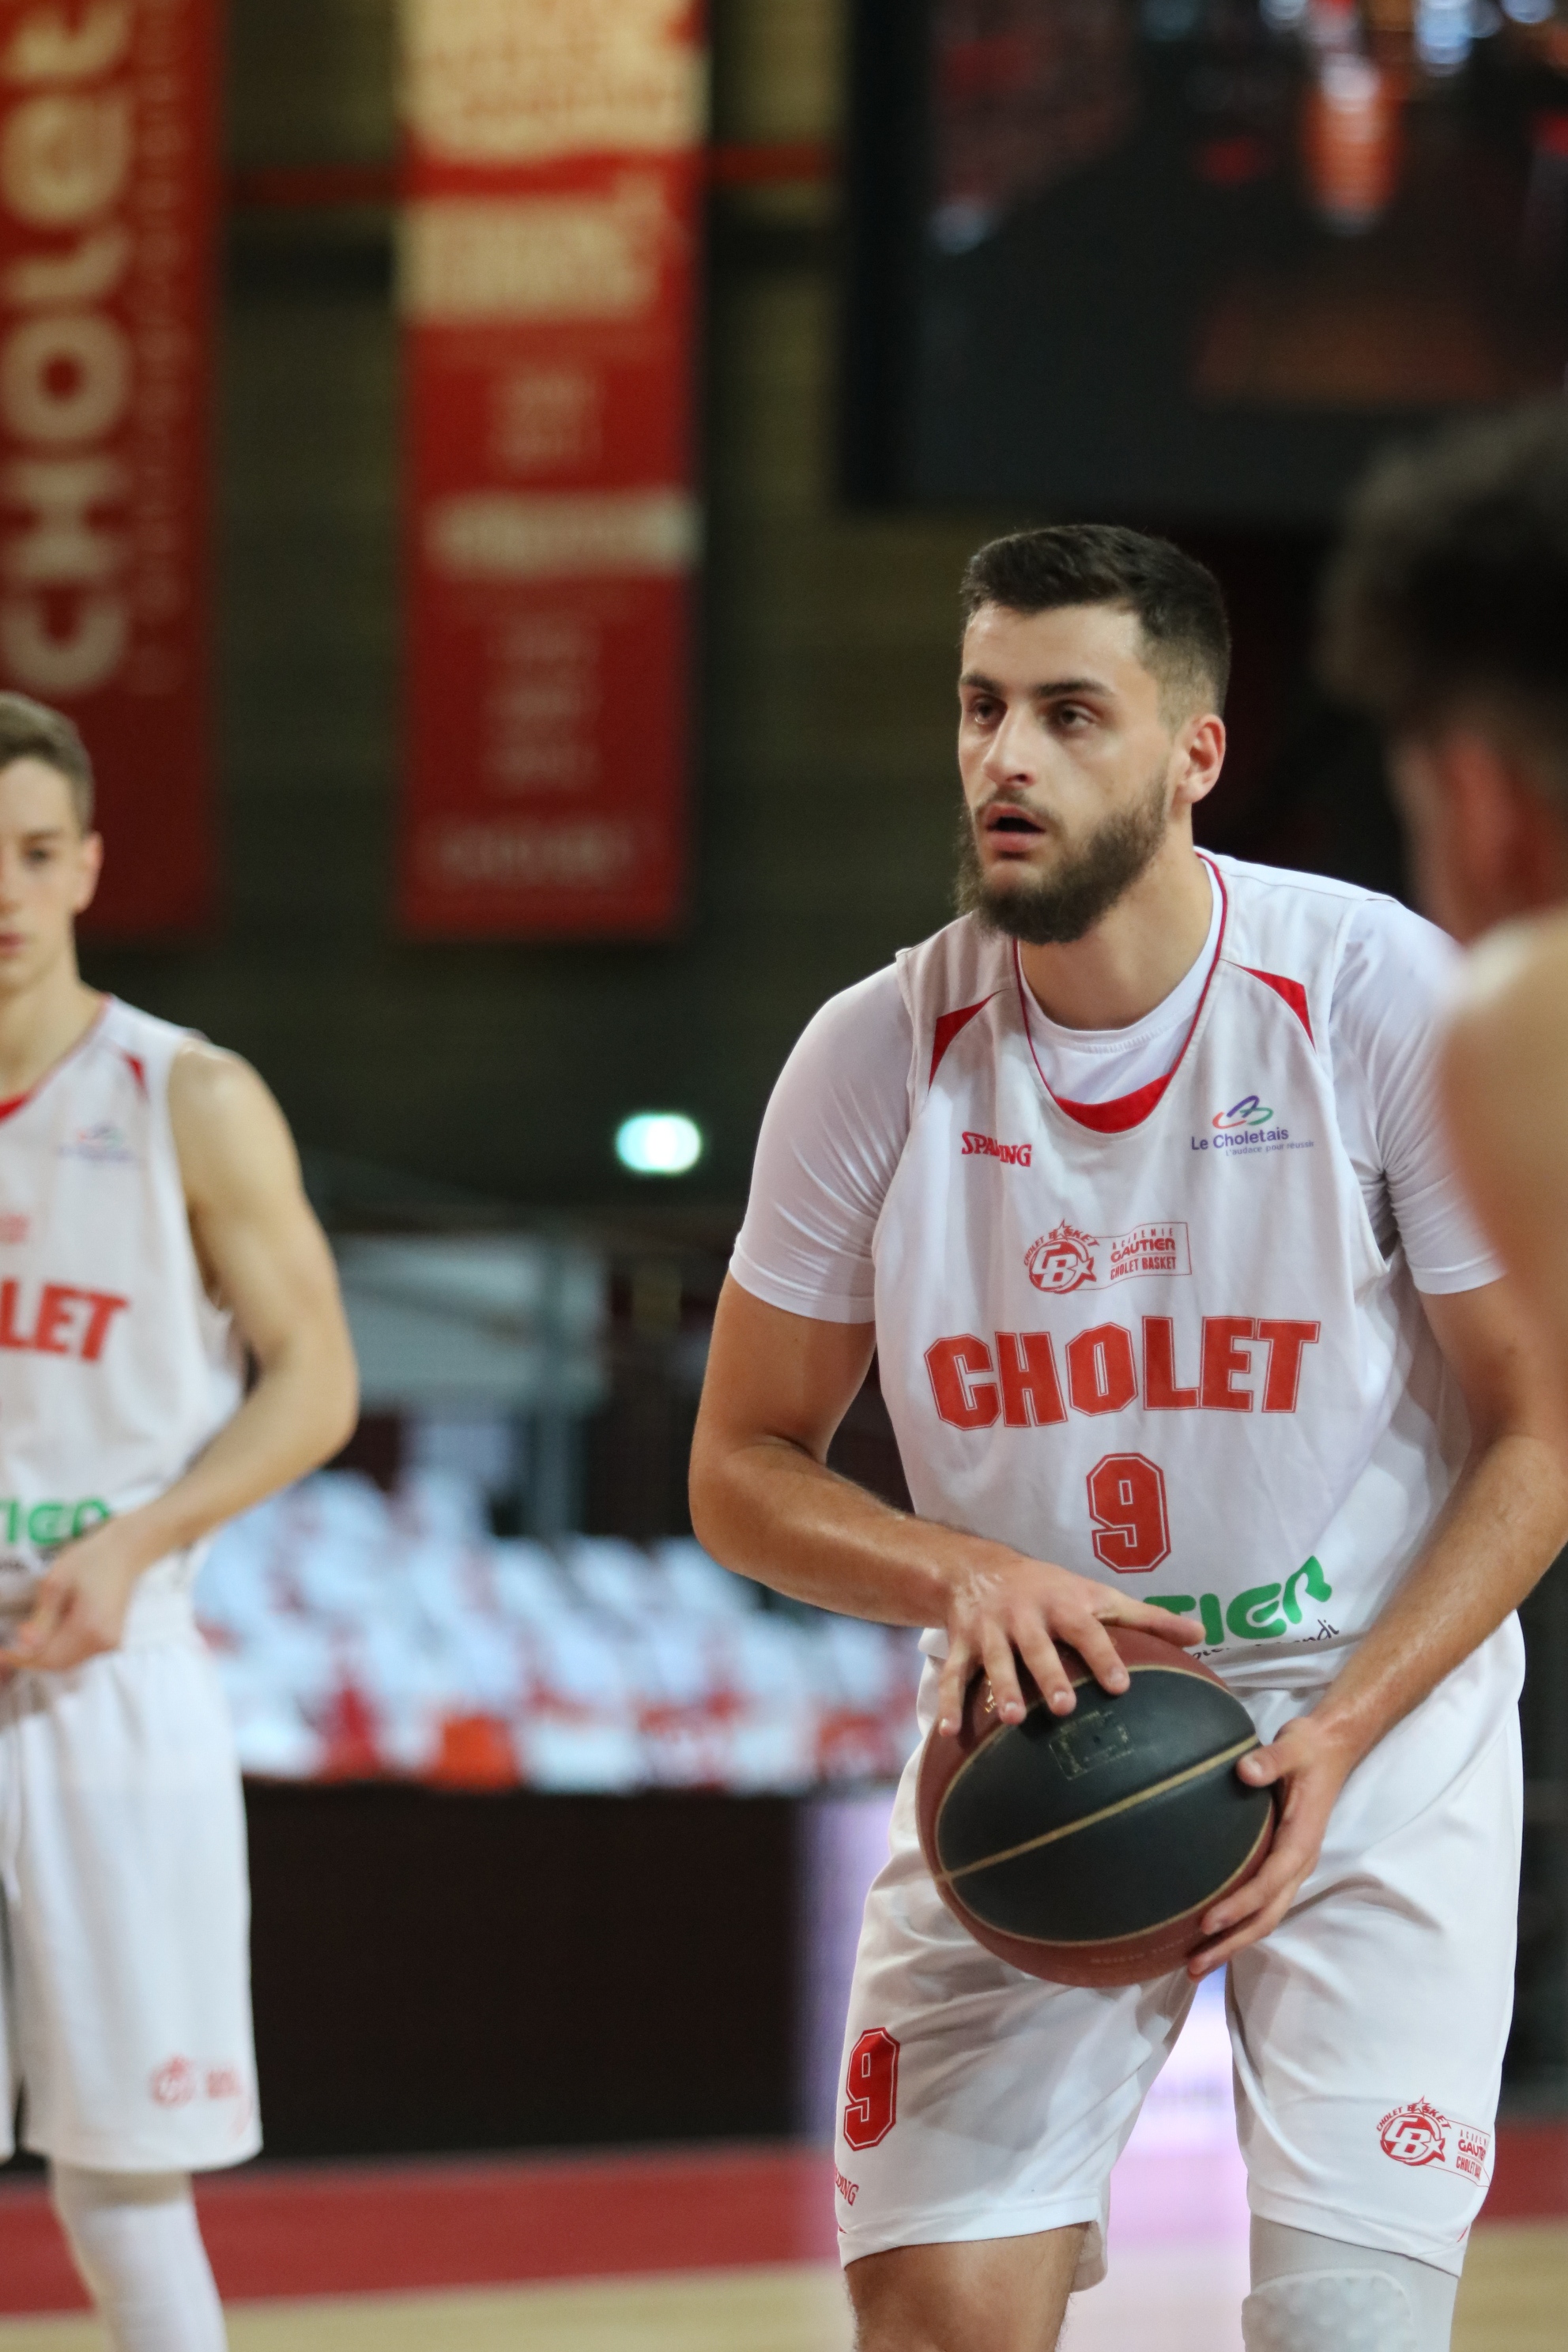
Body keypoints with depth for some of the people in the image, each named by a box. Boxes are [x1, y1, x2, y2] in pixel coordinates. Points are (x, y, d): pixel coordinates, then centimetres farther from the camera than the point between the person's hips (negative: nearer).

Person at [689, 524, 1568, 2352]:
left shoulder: (1386, 999, -13)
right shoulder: (879, 1054, -7)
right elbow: (741, 1472, 2)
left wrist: (1338, 1734, -19)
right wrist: (968, 1574, -19)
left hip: (1374, 1732, -2)